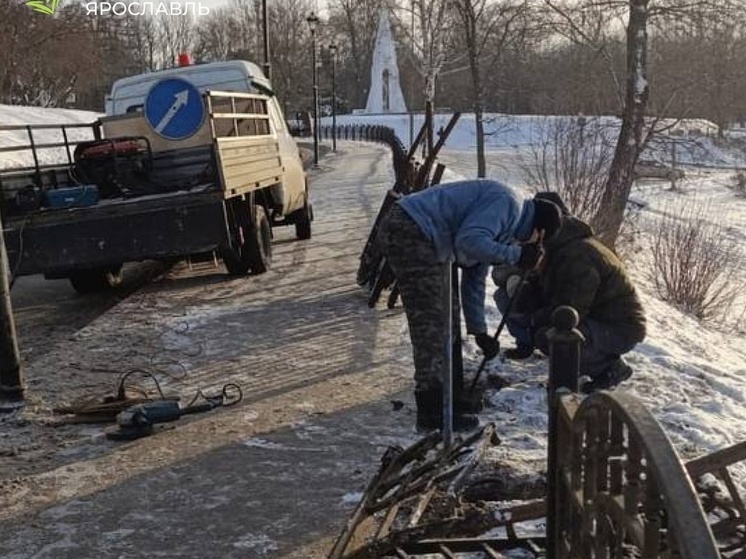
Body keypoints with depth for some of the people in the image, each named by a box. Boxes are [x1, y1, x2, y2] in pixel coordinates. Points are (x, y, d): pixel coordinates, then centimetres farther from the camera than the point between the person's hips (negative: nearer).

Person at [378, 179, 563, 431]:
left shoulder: (503, 223, 22)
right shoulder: (507, 203, -9)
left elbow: (474, 280, 26)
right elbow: (469, 241, -25)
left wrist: (479, 332, 27)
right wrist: (516, 254, -15)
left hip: (418, 237, 11)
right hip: (409, 232, -11)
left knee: (447, 315, 18)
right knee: (430, 324, -7)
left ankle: (449, 396, 30)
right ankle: (433, 411, 0)